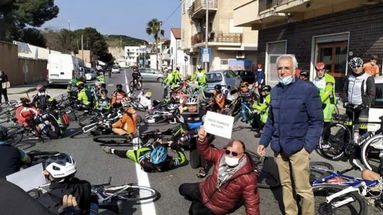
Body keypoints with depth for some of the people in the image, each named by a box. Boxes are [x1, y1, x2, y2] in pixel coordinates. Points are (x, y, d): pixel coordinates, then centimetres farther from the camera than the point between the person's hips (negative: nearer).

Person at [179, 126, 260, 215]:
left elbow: (252, 203, -28)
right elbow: (206, 152, -9)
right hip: (205, 189, 6)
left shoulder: (248, 178, -32)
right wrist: (202, 139, -30)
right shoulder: (222, 155, -17)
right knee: (183, 189, 14)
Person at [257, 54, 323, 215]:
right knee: (286, 185, 15)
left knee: (302, 189, -2)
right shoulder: (275, 90, 11)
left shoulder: (308, 89, -7)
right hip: (279, 148, 6)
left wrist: (308, 146, -15)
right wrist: (263, 142, 12)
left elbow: (317, 121, -8)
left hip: (298, 148, -5)